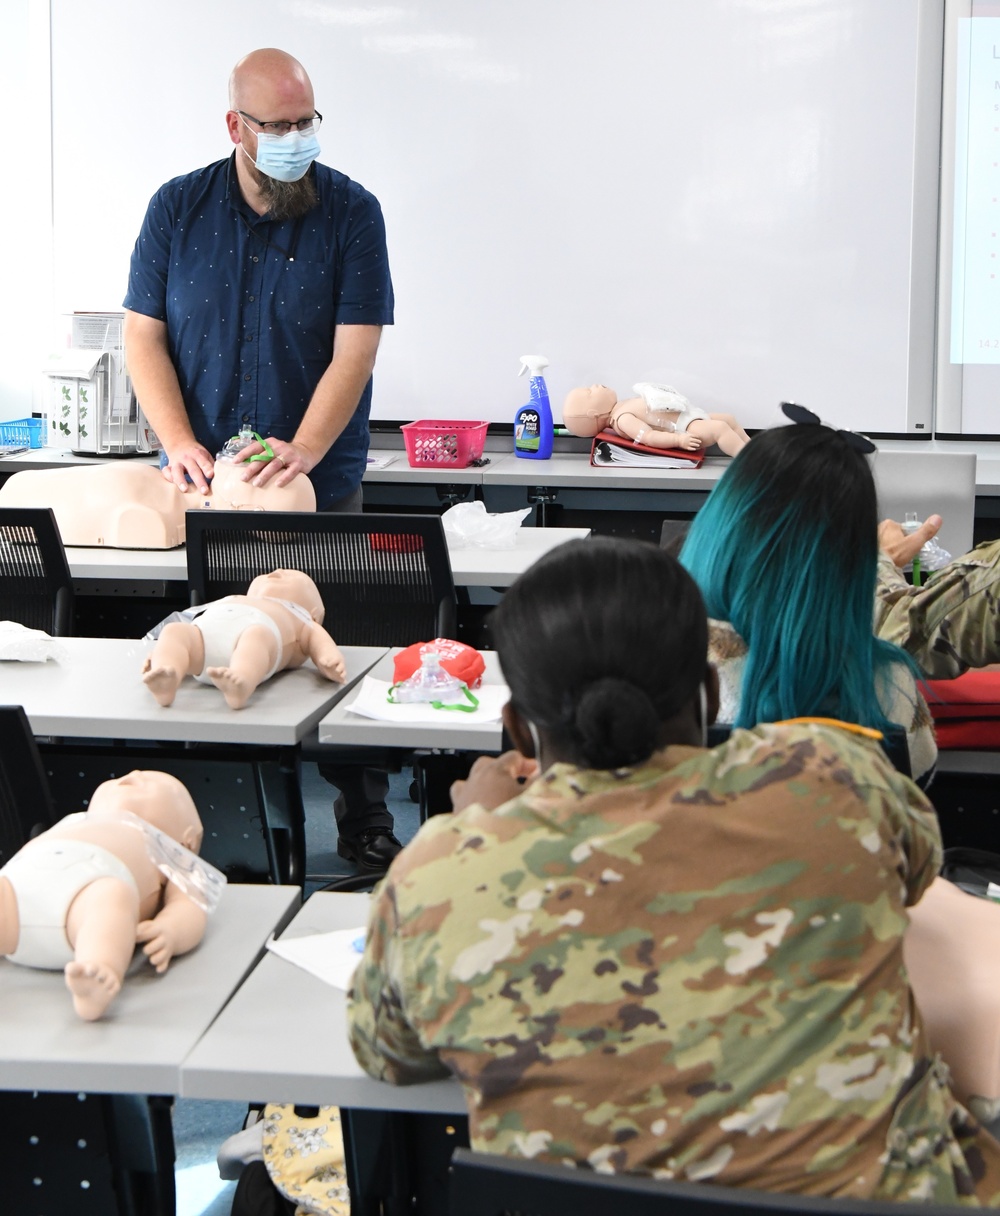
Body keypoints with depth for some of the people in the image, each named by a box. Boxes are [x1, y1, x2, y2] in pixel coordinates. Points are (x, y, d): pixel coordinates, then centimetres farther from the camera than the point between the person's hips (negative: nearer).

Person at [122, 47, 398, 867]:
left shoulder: (352, 212, -5)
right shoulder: (178, 208, 1)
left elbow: (355, 351, -11)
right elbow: (143, 335, 1)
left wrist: (303, 450, -25)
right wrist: (180, 444, -13)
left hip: (320, 485, -2)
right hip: (200, 487, 2)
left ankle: (363, 814, 16)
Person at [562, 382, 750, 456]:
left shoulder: (622, 409, 12)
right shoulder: (623, 419, -19)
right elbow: (649, 437, -29)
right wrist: (678, 439, -36)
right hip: (687, 428, -11)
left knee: (728, 419, 15)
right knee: (720, 428, -28)